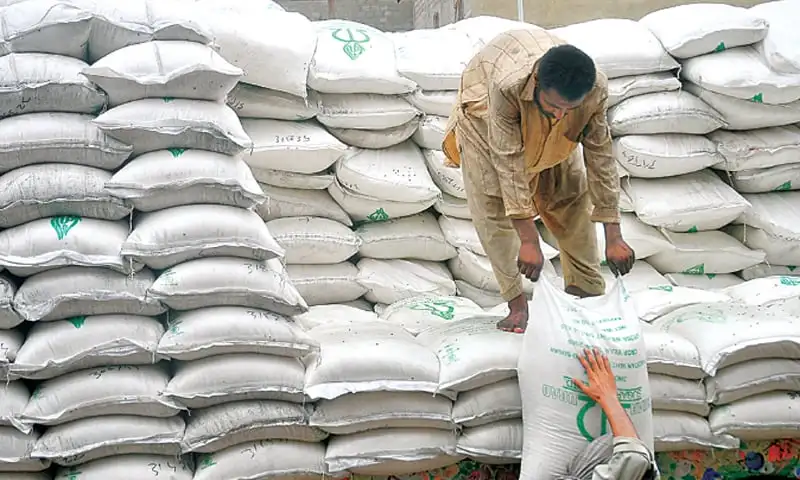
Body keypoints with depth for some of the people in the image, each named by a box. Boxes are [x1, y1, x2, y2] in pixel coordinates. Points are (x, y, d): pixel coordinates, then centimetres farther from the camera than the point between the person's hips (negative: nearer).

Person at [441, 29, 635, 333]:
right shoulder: (508, 85, -49)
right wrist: (528, 239, -43)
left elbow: (600, 158, -28)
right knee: (493, 205, -12)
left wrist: (613, 237, -27)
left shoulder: (596, 89, -37)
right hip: (485, 116, -3)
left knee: (572, 195, 2)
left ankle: (590, 294, 12)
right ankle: (517, 305, -6)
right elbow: (509, 162, -43)